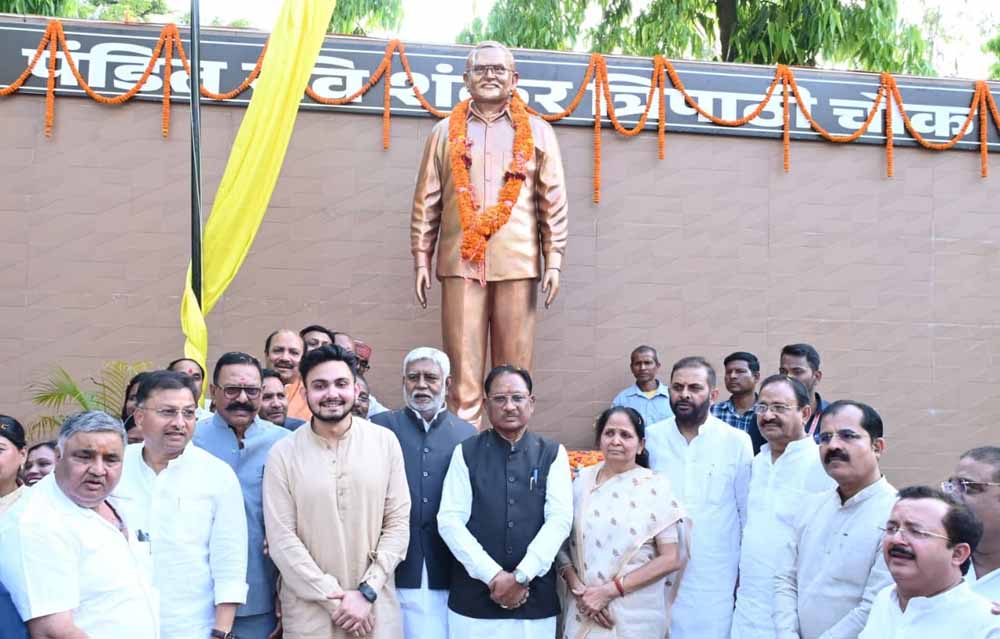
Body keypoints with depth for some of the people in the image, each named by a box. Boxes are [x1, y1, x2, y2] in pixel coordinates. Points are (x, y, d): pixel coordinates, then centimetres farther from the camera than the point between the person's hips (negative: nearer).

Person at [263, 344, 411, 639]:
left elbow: (398, 523, -2)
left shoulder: (385, 442, -2)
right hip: (309, 610, 0)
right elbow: (281, 538, -7)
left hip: (376, 607, 1)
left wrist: (366, 592, -9)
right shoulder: (283, 454, -5)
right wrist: (333, 598, -11)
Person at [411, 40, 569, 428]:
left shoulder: (537, 132, 12)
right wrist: (421, 260, 5)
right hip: (462, 261, 0)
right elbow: (426, 202, 11)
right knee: (464, 375, -2)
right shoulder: (446, 131, 14)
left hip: (517, 264, 0)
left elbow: (554, 202, 8)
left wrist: (554, 261, 0)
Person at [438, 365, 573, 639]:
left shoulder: (553, 453, 4)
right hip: (474, 596, 0)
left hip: (536, 598, 0)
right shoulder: (466, 453, 3)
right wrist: (493, 575, -13)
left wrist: (522, 576, -13)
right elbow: (450, 520, -4)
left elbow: (560, 519, -5)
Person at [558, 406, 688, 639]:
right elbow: (562, 544, 4)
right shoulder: (582, 480, 2)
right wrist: (578, 590, -12)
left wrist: (609, 590, -13)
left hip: (635, 615, -2)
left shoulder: (655, 486, -6)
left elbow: (671, 559, -9)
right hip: (583, 611, 2)